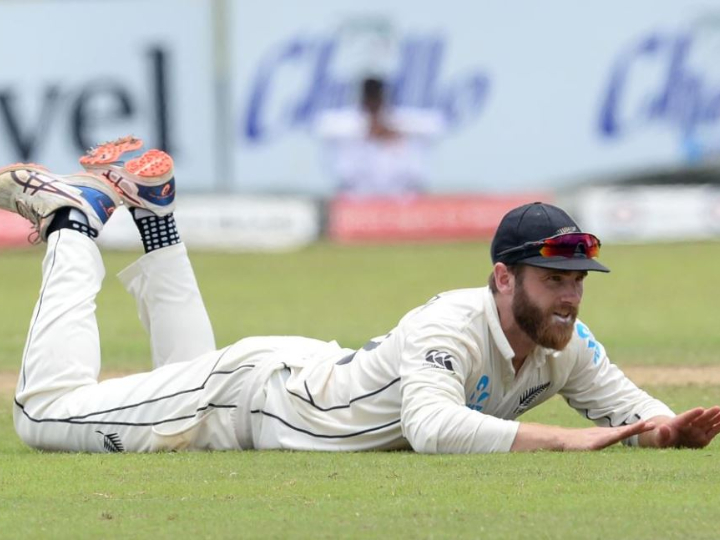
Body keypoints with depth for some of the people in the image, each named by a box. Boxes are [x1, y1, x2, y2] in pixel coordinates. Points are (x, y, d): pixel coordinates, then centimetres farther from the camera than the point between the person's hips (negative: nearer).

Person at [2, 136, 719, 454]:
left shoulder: (567, 345, -16)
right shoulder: (453, 325, -38)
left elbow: (628, 410, -9)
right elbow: (432, 427, -54)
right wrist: (567, 440, -58)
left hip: (322, 374, 7)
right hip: (258, 388, -7)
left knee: (190, 375, 37)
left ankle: (153, 218, 42)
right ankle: (74, 225, 15)